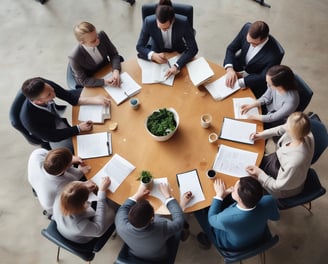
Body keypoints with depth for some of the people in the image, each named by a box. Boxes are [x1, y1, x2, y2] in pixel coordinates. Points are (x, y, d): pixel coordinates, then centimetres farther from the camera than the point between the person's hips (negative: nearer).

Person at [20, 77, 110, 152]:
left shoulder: (46, 85, -31)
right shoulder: (29, 118, -39)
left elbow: (70, 96, -17)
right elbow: (53, 137, -24)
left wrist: (94, 99, -31)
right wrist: (78, 128, -28)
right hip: (56, 136, -5)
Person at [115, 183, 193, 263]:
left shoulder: (121, 227, -37)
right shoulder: (162, 229, -45)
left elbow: (122, 209, -12)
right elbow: (179, 220, -24)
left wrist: (137, 195, -4)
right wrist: (168, 196, -16)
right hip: (160, 259, -2)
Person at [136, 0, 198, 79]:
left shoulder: (183, 22, -26)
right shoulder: (149, 22, -24)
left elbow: (193, 48, -23)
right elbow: (139, 46, -14)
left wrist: (177, 65, -38)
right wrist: (152, 55, -36)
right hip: (157, 54, 2)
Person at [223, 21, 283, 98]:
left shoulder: (273, 55, -32)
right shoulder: (247, 28, -20)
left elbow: (263, 78, -22)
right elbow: (231, 49, -10)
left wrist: (238, 82, -30)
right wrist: (229, 69, -27)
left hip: (253, 83, -4)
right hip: (237, 68, 5)